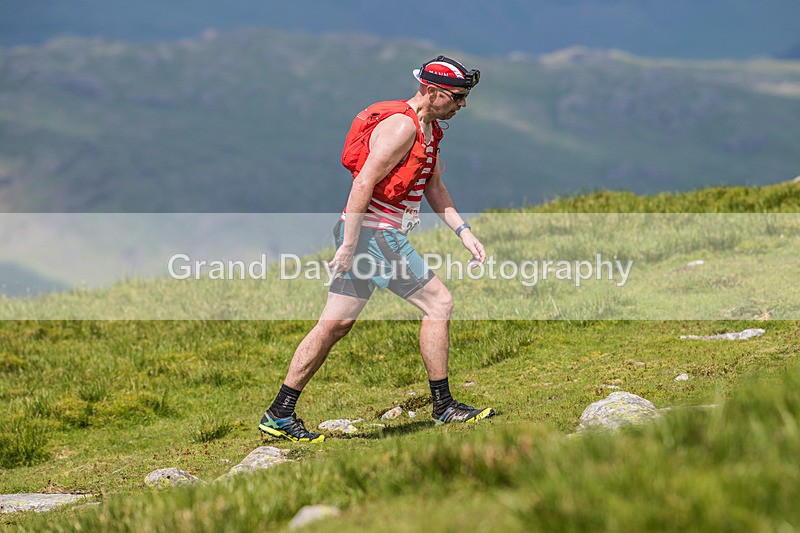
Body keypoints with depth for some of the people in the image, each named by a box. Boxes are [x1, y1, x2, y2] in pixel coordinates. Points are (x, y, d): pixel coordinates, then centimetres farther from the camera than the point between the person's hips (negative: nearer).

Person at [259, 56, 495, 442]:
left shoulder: (428, 129, 18)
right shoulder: (401, 126, -15)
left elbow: (434, 187, 25)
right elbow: (363, 182, -20)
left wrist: (463, 232, 15)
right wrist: (349, 245, -22)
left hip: (371, 235, 10)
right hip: (375, 233, -10)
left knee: (336, 324, 7)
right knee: (439, 303, -3)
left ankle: (279, 415, 7)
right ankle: (443, 406, 4)